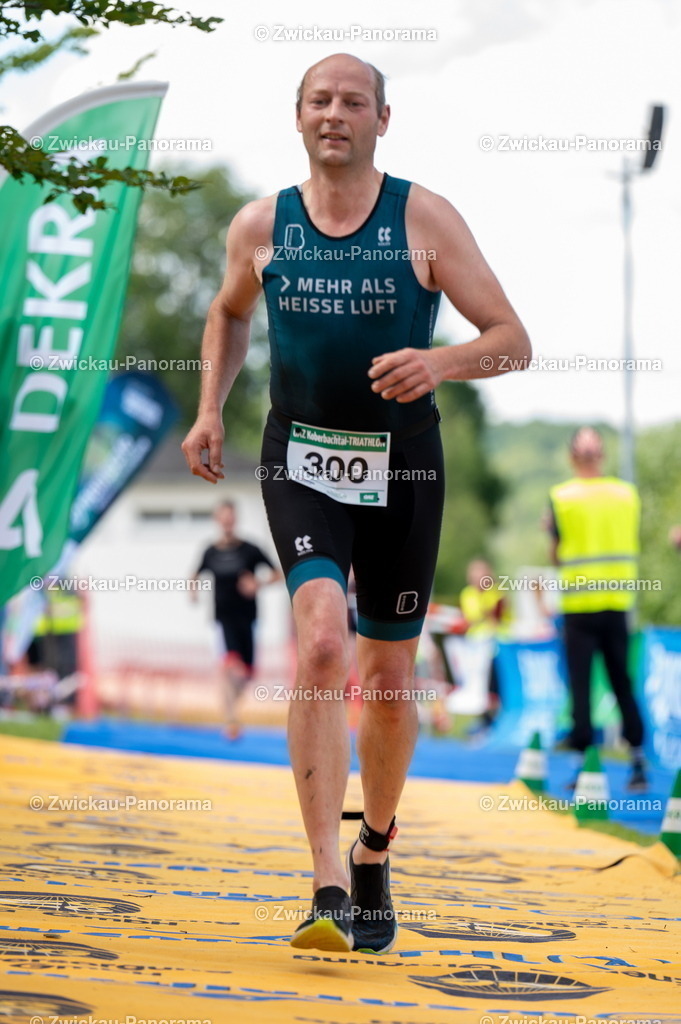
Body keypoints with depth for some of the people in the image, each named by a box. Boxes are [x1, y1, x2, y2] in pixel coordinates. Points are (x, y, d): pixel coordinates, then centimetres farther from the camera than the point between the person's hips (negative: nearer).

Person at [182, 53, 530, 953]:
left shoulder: (426, 220, -4)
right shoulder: (260, 227, 3)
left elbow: (513, 339, -5)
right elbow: (229, 314, 24)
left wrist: (441, 362, -24)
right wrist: (210, 408, 11)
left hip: (402, 466, 0)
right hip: (301, 460, 0)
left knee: (389, 674, 9)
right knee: (321, 642, -22)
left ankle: (374, 857, 36)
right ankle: (329, 888, -25)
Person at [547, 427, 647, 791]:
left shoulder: (561, 497, -7)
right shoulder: (627, 493, 1)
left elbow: (556, 556, -2)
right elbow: (632, 546, 8)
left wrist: (549, 531, 16)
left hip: (578, 605, -3)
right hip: (617, 600, 3)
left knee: (580, 684, 2)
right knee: (622, 682, 11)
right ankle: (638, 758, 8)